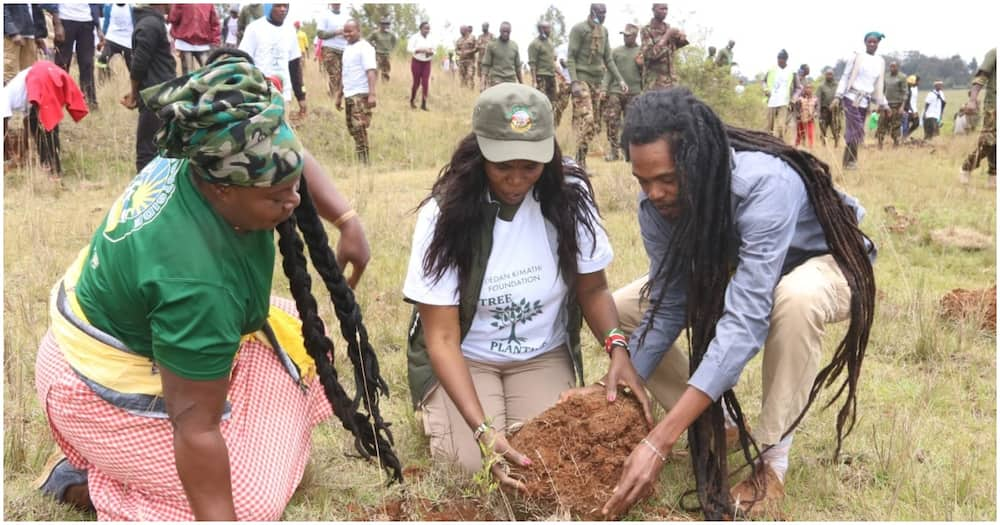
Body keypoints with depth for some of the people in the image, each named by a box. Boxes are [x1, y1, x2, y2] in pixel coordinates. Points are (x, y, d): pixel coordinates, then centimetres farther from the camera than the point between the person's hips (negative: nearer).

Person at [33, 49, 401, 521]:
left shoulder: (202, 159, -18)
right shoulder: (196, 281, -40)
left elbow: (293, 160, 4)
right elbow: (196, 428, -34)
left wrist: (348, 220, -6)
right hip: (109, 387, -9)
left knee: (292, 340, 11)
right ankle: (87, 480, 2)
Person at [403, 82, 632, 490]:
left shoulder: (569, 197, -14)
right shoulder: (446, 213, -22)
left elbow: (593, 289, -2)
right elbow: (443, 337, -22)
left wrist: (618, 347, -25)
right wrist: (482, 429, -34)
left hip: (544, 355, 2)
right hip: (465, 358, -2)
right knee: (475, 465, -20)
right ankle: (437, 408, 14)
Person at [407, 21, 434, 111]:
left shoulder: (430, 39, 7)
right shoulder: (415, 37, -8)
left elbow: (433, 51, 15)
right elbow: (409, 49, -16)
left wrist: (431, 53, -9)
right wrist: (421, 50, -25)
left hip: (427, 63, 4)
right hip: (416, 62, -4)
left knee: (425, 83, -5)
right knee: (416, 82, 3)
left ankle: (423, 104, -2)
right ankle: (412, 101, 26)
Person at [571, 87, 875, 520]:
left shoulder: (766, 185, -40)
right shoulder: (656, 200, -21)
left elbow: (744, 321, -46)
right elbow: (668, 303, -13)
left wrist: (660, 442, -51)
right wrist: (625, 374, -31)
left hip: (824, 264, -5)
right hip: (736, 272, 6)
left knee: (796, 297, -42)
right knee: (620, 309, -10)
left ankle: (772, 457, -21)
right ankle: (719, 424, 4)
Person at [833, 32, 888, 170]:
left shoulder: (880, 62, 13)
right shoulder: (857, 57, -1)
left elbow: (879, 85, 20)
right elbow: (845, 77, -2)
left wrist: (883, 103, 18)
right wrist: (838, 96, -10)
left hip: (865, 101, 5)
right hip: (852, 98, -5)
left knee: (854, 132, 4)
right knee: (856, 131, -12)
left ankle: (847, 161, 11)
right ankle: (850, 161, -4)